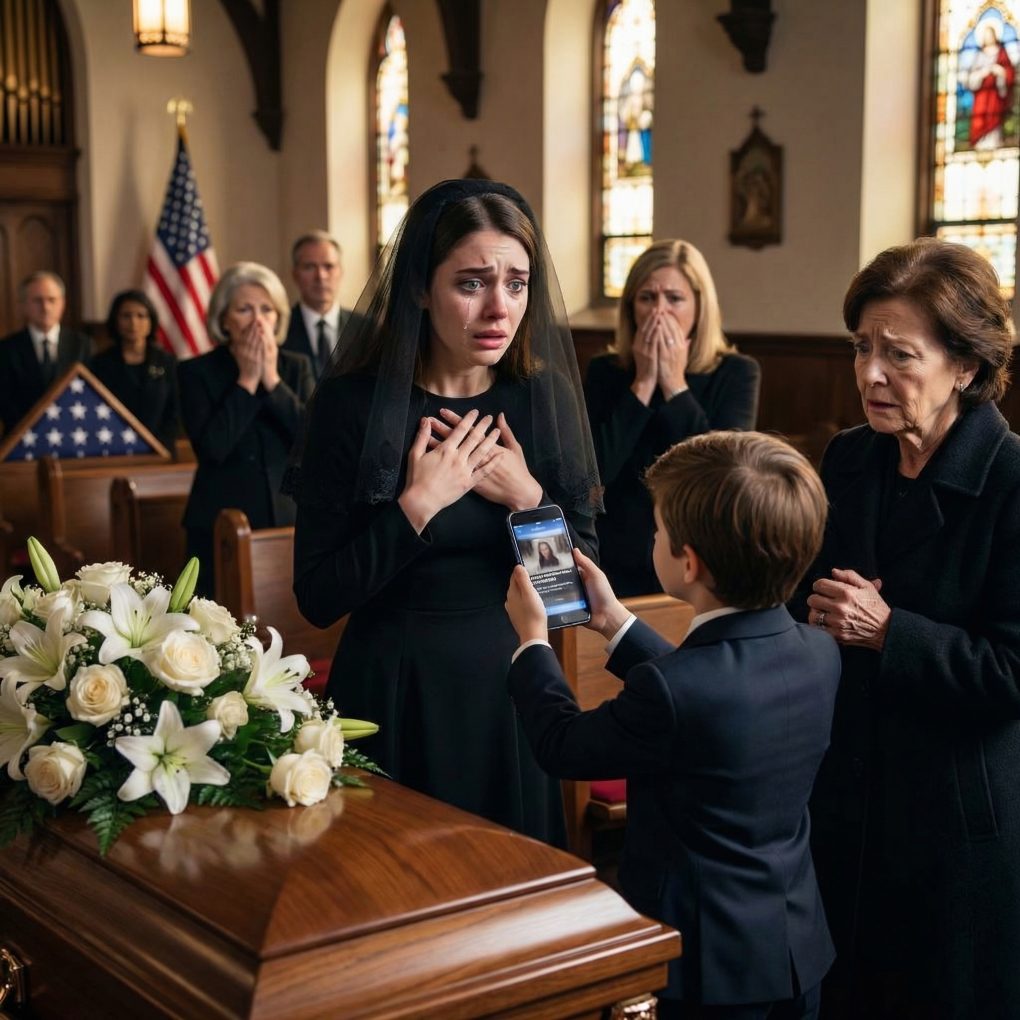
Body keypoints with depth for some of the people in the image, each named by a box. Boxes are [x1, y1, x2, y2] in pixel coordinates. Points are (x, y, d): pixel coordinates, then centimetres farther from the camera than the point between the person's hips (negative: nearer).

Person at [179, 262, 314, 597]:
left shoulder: (296, 367, 7)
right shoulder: (197, 372, -1)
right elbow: (211, 448, -15)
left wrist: (272, 380, -10)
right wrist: (247, 381, -10)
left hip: (288, 521, 2)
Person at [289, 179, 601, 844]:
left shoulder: (544, 397, -3)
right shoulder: (353, 402, -12)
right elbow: (318, 598, -14)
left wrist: (528, 498, -16)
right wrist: (417, 505, -23)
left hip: (513, 688, 3)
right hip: (393, 691, -3)